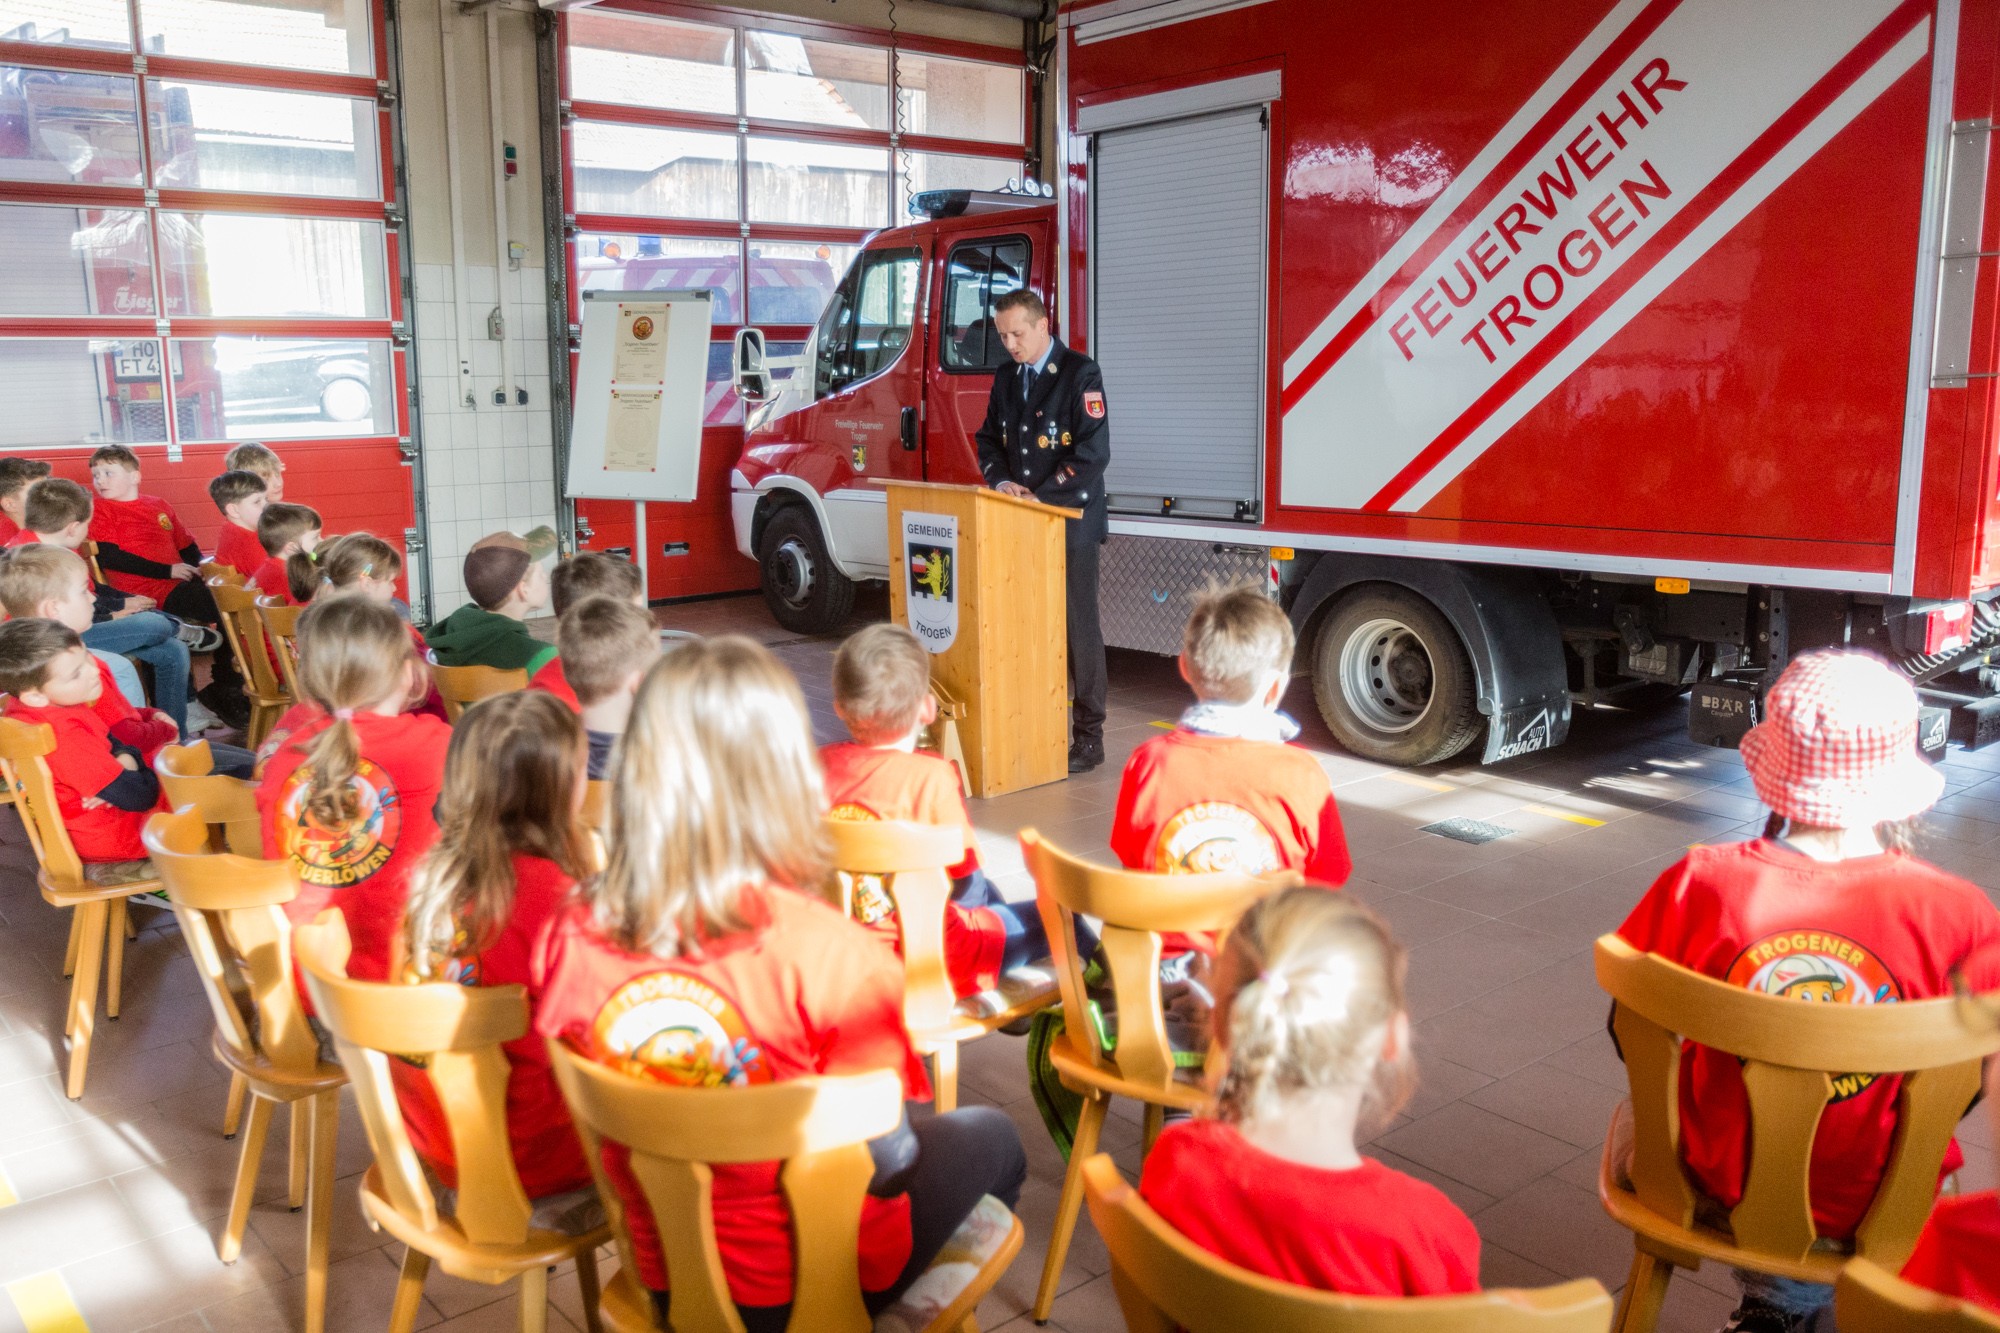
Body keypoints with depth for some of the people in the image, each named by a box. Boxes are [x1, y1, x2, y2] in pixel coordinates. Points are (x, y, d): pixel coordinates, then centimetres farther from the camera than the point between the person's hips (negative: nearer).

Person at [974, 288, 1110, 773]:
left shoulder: (1081, 375, -7)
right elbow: (989, 439, 20)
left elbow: (1093, 453, -14)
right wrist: (1001, 481, -1)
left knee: (1077, 627, -2)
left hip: (1070, 522, -6)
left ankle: (1088, 736, 6)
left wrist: (1041, 497, -16)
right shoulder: (1006, 379, 14)